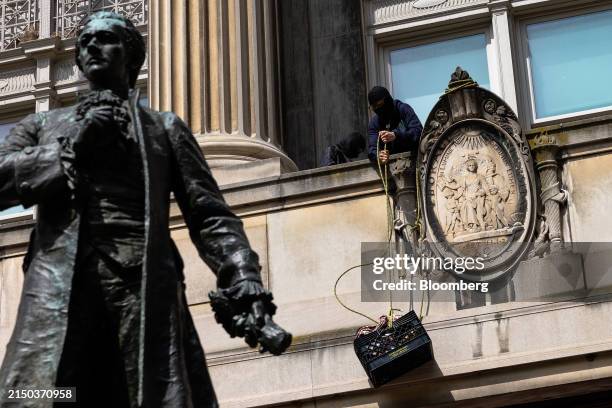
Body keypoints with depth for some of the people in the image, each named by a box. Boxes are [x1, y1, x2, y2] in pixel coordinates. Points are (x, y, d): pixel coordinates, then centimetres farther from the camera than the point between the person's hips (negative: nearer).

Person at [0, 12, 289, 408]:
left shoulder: (165, 127, 24)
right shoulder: (42, 126, 27)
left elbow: (209, 214, 12)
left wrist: (245, 284, -5)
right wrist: (71, 148, 3)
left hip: (146, 291, 0)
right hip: (56, 293, 0)